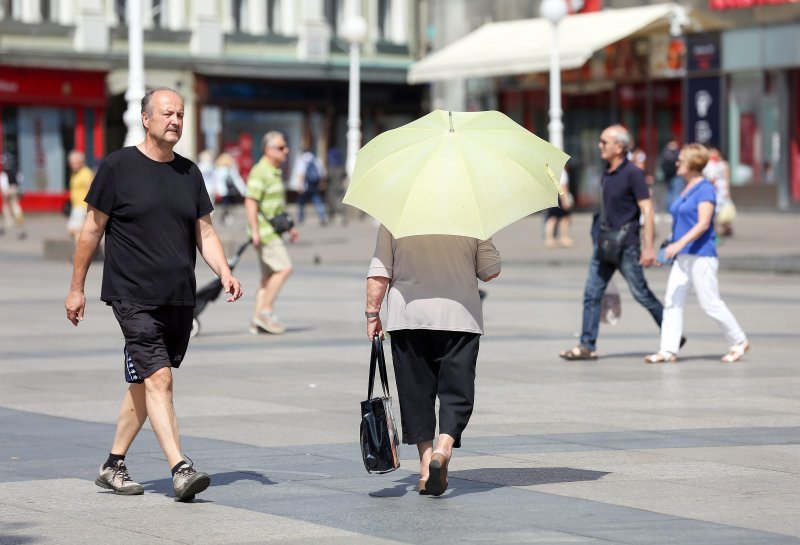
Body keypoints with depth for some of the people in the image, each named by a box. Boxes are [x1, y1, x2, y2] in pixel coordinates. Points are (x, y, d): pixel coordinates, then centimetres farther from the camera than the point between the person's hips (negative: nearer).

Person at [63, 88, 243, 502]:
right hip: (134, 296, -6)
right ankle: (180, 469, -20)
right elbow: (93, 229, 1)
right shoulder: (118, 167, -3)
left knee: (143, 384, 11)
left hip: (179, 298, 6)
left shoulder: (189, 173, 12)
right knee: (158, 378, -15)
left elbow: (205, 232, 15)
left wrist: (224, 272, -2)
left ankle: (113, 465, 23)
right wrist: (77, 288, 2)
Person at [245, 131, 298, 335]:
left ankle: (258, 321, 9)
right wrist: (255, 231, -25)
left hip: (273, 230, 10)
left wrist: (289, 226, 27)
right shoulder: (260, 172, -14)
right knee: (284, 268, -14)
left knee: (269, 275, 8)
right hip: (264, 230, -10)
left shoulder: (276, 172, 18)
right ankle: (266, 311, -9)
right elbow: (250, 201, -21)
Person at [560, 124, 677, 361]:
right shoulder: (607, 175, 11)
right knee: (592, 293, 1)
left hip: (626, 246, -8)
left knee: (641, 294, 2)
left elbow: (647, 210, -16)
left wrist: (648, 247, -20)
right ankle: (587, 346, 2)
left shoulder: (632, 173, -13)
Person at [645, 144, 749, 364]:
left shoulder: (705, 189, -12)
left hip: (701, 255, -9)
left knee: (710, 303, -3)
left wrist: (679, 243, -30)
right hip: (683, 256, 9)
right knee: (672, 301, 0)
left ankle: (739, 343, 12)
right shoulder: (687, 189, 15)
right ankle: (668, 350, -1)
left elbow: (703, 223, -22)